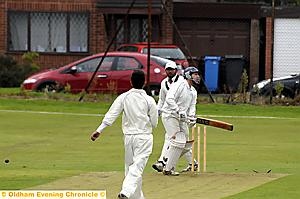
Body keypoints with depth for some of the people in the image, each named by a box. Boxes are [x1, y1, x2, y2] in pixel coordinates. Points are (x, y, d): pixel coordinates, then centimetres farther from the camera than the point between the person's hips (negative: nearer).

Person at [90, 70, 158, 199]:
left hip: (128, 136, 3)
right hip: (144, 137, -3)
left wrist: (99, 130, -15)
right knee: (137, 167, -9)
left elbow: (111, 114, -11)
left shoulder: (123, 97, -2)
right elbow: (154, 123, -1)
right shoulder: (149, 100, -6)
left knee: (130, 166, 16)